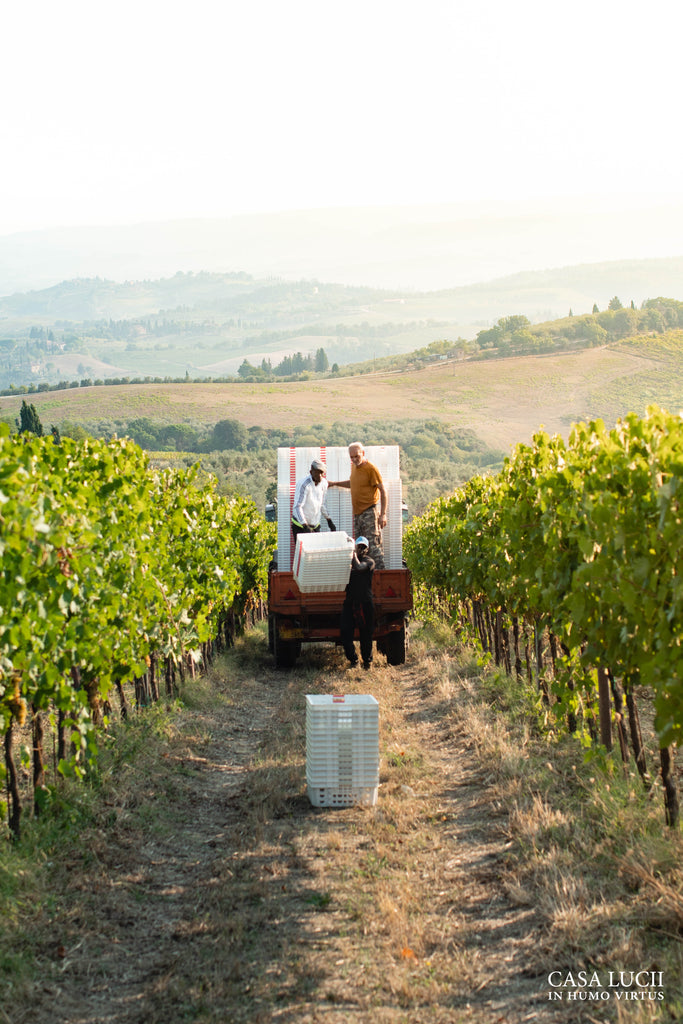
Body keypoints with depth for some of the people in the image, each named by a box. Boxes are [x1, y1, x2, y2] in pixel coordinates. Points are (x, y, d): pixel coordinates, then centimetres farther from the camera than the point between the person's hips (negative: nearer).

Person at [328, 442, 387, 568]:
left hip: (370, 511, -8)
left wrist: (383, 514, -16)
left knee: (374, 544, -10)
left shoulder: (371, 469, -12)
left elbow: (383, 491, -12)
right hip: (357, 513, 8)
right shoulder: (354, 466, 12)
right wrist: (335, 483, 28)